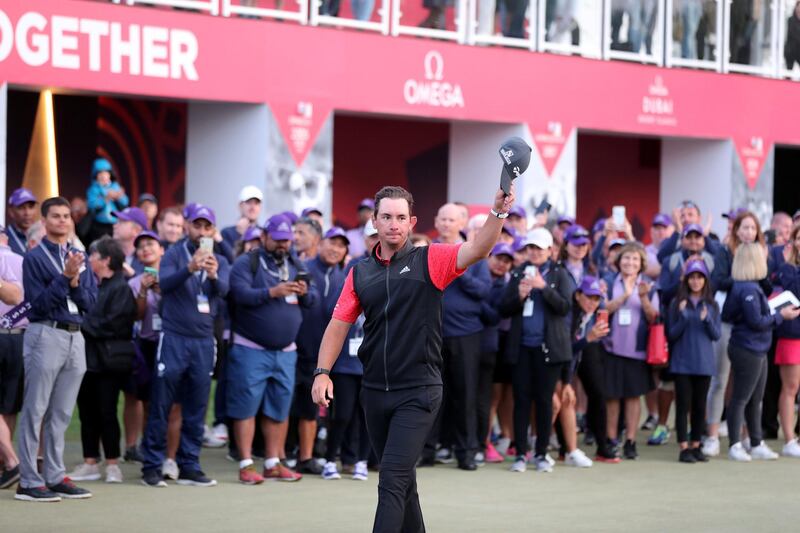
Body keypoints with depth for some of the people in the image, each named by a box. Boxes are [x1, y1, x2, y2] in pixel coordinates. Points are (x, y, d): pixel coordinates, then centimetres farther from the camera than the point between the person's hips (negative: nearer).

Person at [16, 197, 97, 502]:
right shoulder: (35, 258, -4)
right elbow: (38, 304, -11)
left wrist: (76, 283, -9)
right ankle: (29, 482, -3)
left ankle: (55, 477, 14)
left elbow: (90, 303, 9)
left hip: (75, 337, 6)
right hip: (46, 336, -6)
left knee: (61, 414, 9)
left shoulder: (80, 258, 14)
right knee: (35, 411, -4)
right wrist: (65, 277, -19)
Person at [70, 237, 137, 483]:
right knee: (87, 410, 8)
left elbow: (112, 325, -17)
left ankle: (112, 464, 6)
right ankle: (90, 463, 15)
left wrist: (84, 324, -10)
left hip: (109, 359, -7)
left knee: (106, 412, -3)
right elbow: (82, 312, 13)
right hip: (88, 357, 7)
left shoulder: (121, 288, -9)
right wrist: (86, 324, -7)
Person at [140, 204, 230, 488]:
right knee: (160, 406, -3)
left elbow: (223, 290, -11)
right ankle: (152, 466, 2)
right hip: (174, 338, -4)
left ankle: (190, 467, 14)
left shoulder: (219, 261, 9)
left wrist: (213, 275, -34)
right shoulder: (174, 254, 0)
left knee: (196, 409, 7)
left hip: (204, 341, 4)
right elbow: (164, 283, -19)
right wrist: (189, 268, -37)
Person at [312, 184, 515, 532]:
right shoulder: (360, 273, 9)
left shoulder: (429, 261, -3)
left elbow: (478, 249, -18)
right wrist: (322, 372, -1)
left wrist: (498, 212, -35)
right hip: (374, 391, 5)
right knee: (401, 480, 16)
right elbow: (339, 324, 11)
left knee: (393, 481, -13)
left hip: (418, 392, -5)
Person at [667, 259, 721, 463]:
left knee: (700, 406, 7)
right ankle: (684, 448, 0)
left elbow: (716, 335, 3)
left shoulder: (711, 305, 5)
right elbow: (671, 335, -1)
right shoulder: (677, 303, 0)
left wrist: (707, 320, -14)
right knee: (683, 405, -2)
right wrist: (683, 316, -16)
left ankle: (696, 446, 15)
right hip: (682, 362, -2)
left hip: (704, 362, 2)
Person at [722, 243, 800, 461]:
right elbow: (757, 322, -21)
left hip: (756, 351, 10)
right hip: (747, 351, -10)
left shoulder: (751, 287, 10)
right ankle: (735, 445, 5)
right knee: (741, 399, -1)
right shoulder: (747, 289, -20)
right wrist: (781, 316, -10)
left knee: (755, 400, 15)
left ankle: (757, 445, 22)